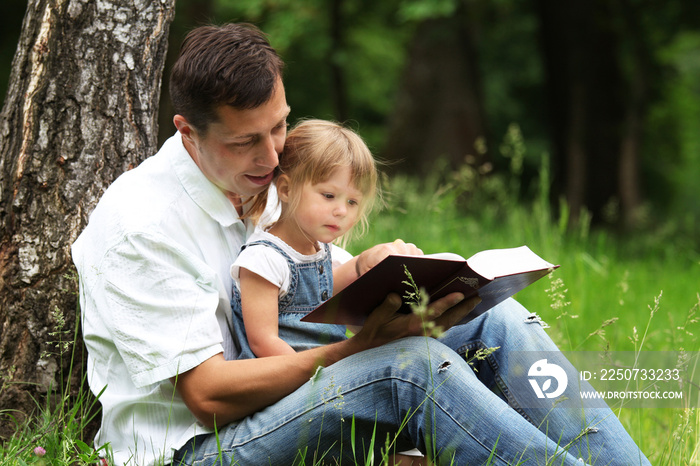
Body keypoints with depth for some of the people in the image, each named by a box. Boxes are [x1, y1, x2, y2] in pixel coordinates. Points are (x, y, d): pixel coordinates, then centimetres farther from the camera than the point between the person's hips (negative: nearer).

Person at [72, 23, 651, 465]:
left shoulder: (257, 180, 9)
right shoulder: (142, 224, -18)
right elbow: (207, 392, -22)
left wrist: (367, 269, -7)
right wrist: (365, 344, -29)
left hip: (270, 409, 8)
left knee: (495, 321, -8)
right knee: (413, 365, -33)